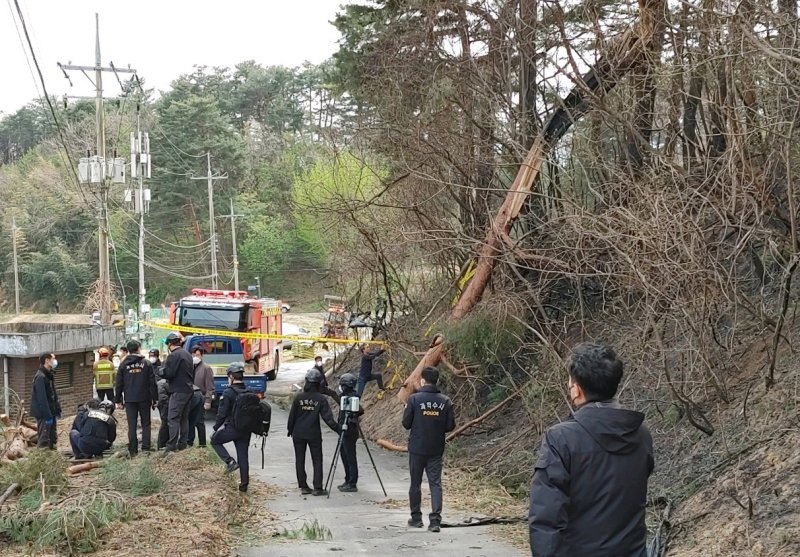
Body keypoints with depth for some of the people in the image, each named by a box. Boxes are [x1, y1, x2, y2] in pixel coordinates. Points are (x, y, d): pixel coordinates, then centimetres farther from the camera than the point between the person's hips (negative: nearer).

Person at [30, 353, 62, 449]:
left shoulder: (49, 375, 13)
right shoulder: (40, 377, -17)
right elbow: (42, 398, -22)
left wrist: (57, 410, 13)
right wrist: (47, 416, -22)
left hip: (50, 412, 10)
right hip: (43, 413, -10)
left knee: (53, 437, 14)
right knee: (44, 440, -7)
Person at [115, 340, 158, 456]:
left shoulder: (123, 365, 2)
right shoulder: (146, 364, -1)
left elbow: (119, 384, 4)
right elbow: (152, 383, -1)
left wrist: (118, 401, 10)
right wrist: (155, 399, 5)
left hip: (129, 399, 1)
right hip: (144, 399, -1)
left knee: (132, 425, 4)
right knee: (146, 423, 9)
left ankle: (133, 450, 2)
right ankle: (146, 446, -1)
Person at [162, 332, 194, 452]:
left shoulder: (173, 356, -14)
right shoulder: (187, 354, 14)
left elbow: (168, 374, -17)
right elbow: (192, 372, 19)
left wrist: (164, 365, 1)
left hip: (178, 391, -9)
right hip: (188, 389, 9)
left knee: (173, 418, -8)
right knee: (184, 418, 14)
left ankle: (171, 446, -11)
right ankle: (182, 444, 17)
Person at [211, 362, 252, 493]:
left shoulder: (228, 393, -15)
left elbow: (222, 414, -14)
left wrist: (216, 428, 0)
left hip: (232, 429, -6)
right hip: (246, 430, 6)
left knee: (215, 440, 20)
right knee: (243, 456, 13)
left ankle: (230, 462, 3)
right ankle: (244, 485, 15)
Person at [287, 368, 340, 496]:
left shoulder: (299, 397, -3)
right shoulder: (321, 398, -9)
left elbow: (292, 415, 3)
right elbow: (327, 417, -12)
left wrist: (290, 430, 16)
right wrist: (338, 429, -8)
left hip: (298, 434, 2)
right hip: (314, 434, -2)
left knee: (299, 460, 10)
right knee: (317, 460, 4)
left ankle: (303, 486, 11)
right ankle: (317, 488, -2)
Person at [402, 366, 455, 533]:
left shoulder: (414, 399, -10)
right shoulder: (445, 401, -3)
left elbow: (406, 423, -8)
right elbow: (450, 426, -2)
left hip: (417, 448, -1)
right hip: (436, 450, 2)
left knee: (415, 483, 11)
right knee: (435, 483, 3)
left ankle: (416, 518, 20)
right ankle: (435, 520, -7)